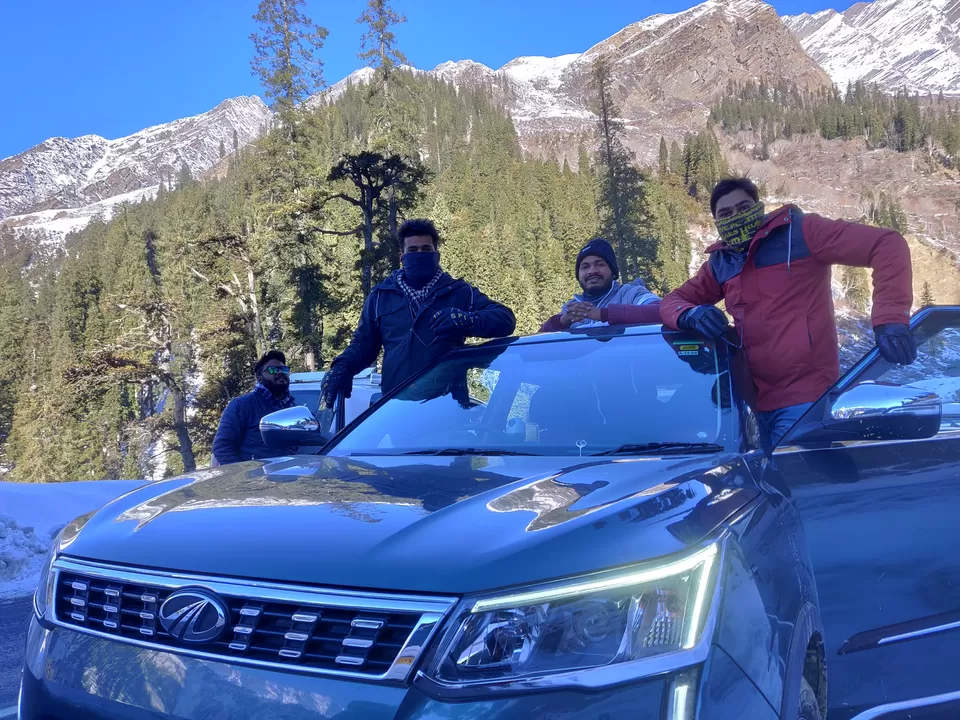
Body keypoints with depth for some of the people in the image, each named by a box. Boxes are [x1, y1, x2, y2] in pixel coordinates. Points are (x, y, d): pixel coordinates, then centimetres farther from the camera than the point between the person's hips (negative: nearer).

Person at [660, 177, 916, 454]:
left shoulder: (799, 231, -5)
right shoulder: (720, 263, 11)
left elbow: (887, 244, -10)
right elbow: (674, 300, 13)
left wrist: (890, 319, -24)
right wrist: (690, 314, -13)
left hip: (805, 397, -6)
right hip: (760, 400, 6)